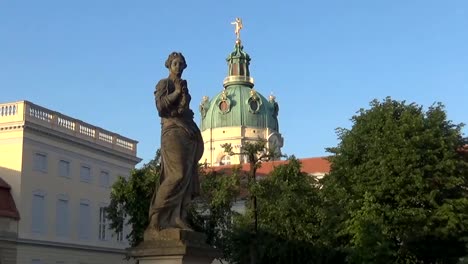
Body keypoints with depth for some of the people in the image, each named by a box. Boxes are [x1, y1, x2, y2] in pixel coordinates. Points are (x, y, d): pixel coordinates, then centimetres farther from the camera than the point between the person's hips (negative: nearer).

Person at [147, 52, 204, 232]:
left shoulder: (184, 86, 23)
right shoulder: (163, 84, 4)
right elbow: (160, 106, -10)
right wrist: (176, 93, -11)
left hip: (188, 131, 8)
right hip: (173, 130, -8)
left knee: (188, 177, -1)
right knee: (178, 174, -19)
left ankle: (178, 218, -3)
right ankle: (158, 217, -17)